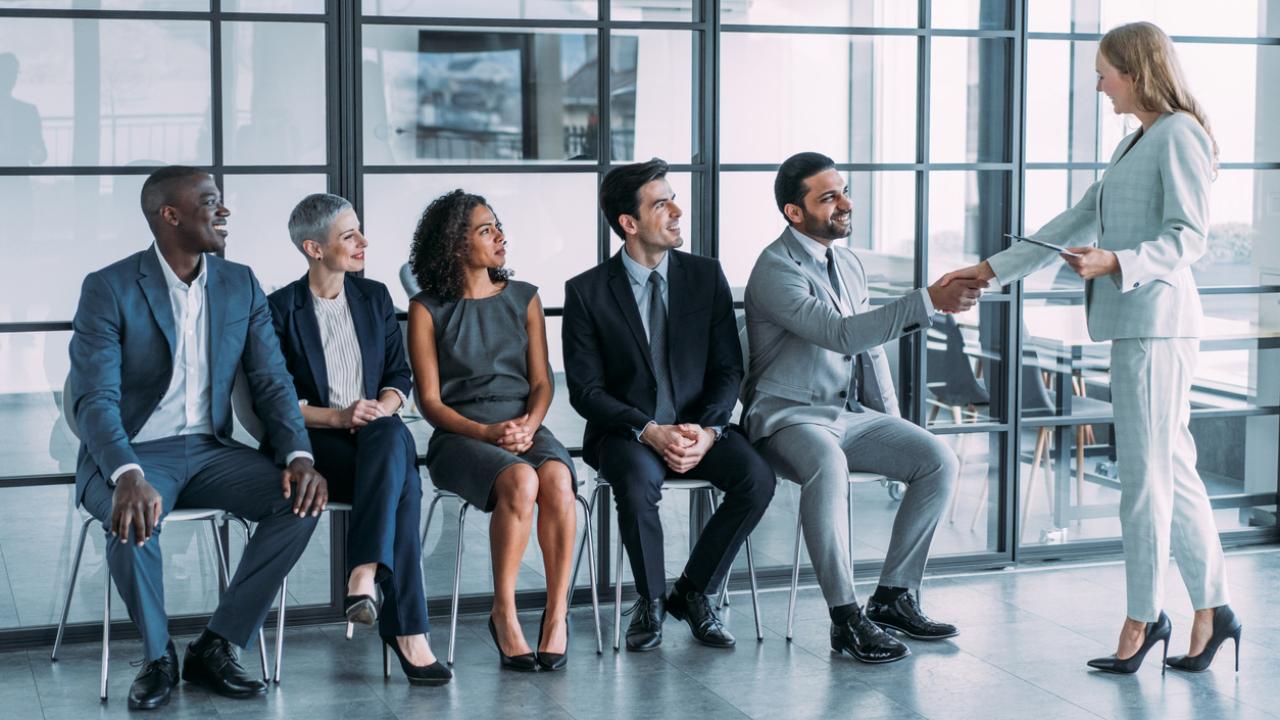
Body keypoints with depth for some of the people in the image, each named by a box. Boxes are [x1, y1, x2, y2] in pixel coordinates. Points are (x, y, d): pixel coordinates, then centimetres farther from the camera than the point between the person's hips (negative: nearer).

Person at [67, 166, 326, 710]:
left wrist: (299, 457, -18)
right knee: (132, 519, -37)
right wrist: (129, 476, -39)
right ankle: (157, 655, -8)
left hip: (209, 450, 4)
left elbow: (272, 383, 2)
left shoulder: (241, 286, 6)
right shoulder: (108, 289, -9)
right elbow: (95, 400, -19)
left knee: (300, 499, -21)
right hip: (132, 454, -4)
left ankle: (216, 647, -9)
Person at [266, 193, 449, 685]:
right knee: (402, 483, -34)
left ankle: (364, 572, -43)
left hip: (378, 436, 4)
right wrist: (337, 416, -16)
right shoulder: (280, 309, 2)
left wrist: (382, 408, -8)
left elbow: (400, 376, 15)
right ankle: (407, 628, -38)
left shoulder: (375, 298, 16)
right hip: (316, 445, -3)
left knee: (394, 437, -37)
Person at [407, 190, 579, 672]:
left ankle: (557, 612, -24)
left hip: (526, 428, 3)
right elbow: (430, 400, 0)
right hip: (459, 436, -3)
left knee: (557, 479, -33)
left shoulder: (524, 299, 15)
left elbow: (542, 382, 11)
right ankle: (504, 614, -21)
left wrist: (528, 424, -11)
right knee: (520, 482, -35)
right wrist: (486, 433, -15)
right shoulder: (427, 310, 5)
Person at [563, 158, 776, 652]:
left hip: (698, 428, 3)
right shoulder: (587, 292, -3)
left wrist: (707, 429, -15)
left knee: (757, 477, -25)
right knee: (638, 482, -36)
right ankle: (650, 602, -9)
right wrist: (648, 431, -20)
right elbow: (585, 390, -6)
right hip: (625, 431, -3)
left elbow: (728, 368, 4)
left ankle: (692, 592, -3)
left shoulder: (705, 276, 5)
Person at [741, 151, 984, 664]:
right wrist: (929, 302, -33)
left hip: (850, 413, 8)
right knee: (828, 467, -39)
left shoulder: (848, 263, 13)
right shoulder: (776, 270, -15)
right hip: (788, 416, -8)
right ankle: (845, 617, -30)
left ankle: (894, 596, -2)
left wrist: (893, 426, 10)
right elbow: (842, 333, -28)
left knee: (939, 461, -11)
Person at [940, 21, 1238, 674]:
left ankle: (1142, 619, 5)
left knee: (1146, 472, -3)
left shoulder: (1179, 134, -6)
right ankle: (1211, 610, 15)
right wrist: (991, 270, 21)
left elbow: (1188, 237, -13)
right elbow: (1074, 223, 23)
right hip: (1133, 322, 9)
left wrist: (1115, 263, -25)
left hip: (1156, 319, -9)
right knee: (1170, 471, 10)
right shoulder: (1135, 143, 21)